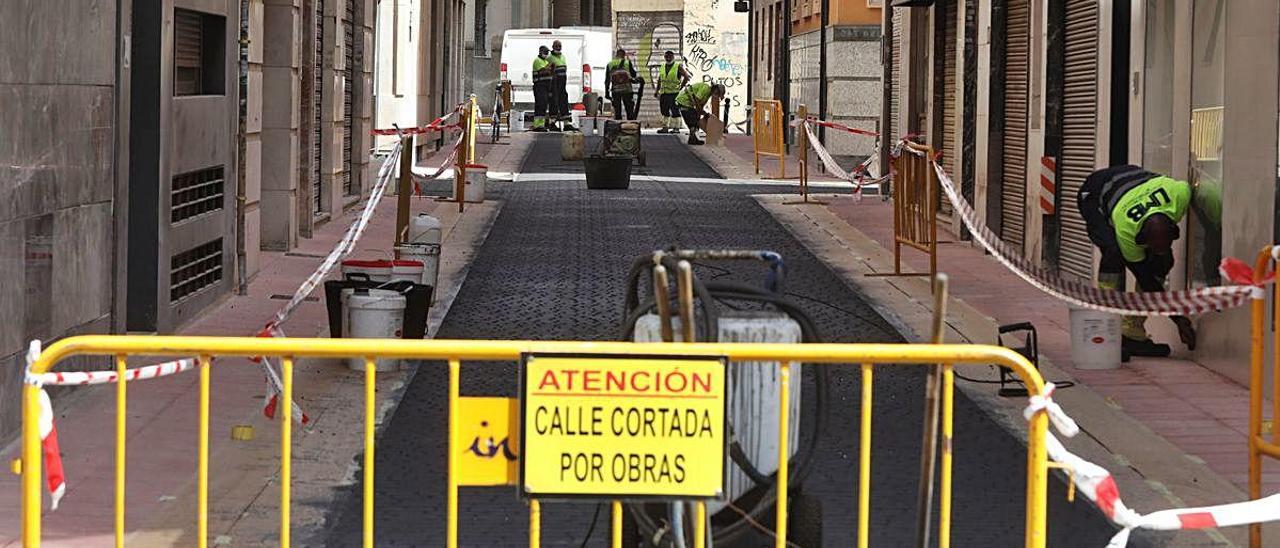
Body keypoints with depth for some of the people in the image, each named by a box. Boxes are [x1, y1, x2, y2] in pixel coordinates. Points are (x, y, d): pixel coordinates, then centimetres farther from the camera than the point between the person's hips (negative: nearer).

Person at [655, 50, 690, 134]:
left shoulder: (678, 67, -4)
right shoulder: (662, 67, 14)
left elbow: (687, 77, -5)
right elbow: (660, 79, 21)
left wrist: (681, 87, -8)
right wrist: (657, 90, 15)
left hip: (674, 93, -6)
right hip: (664, 93, 6)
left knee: (675, 111, -6)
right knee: (665, 111, 9)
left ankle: (676, 128, -3)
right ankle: (665, 127, 15)